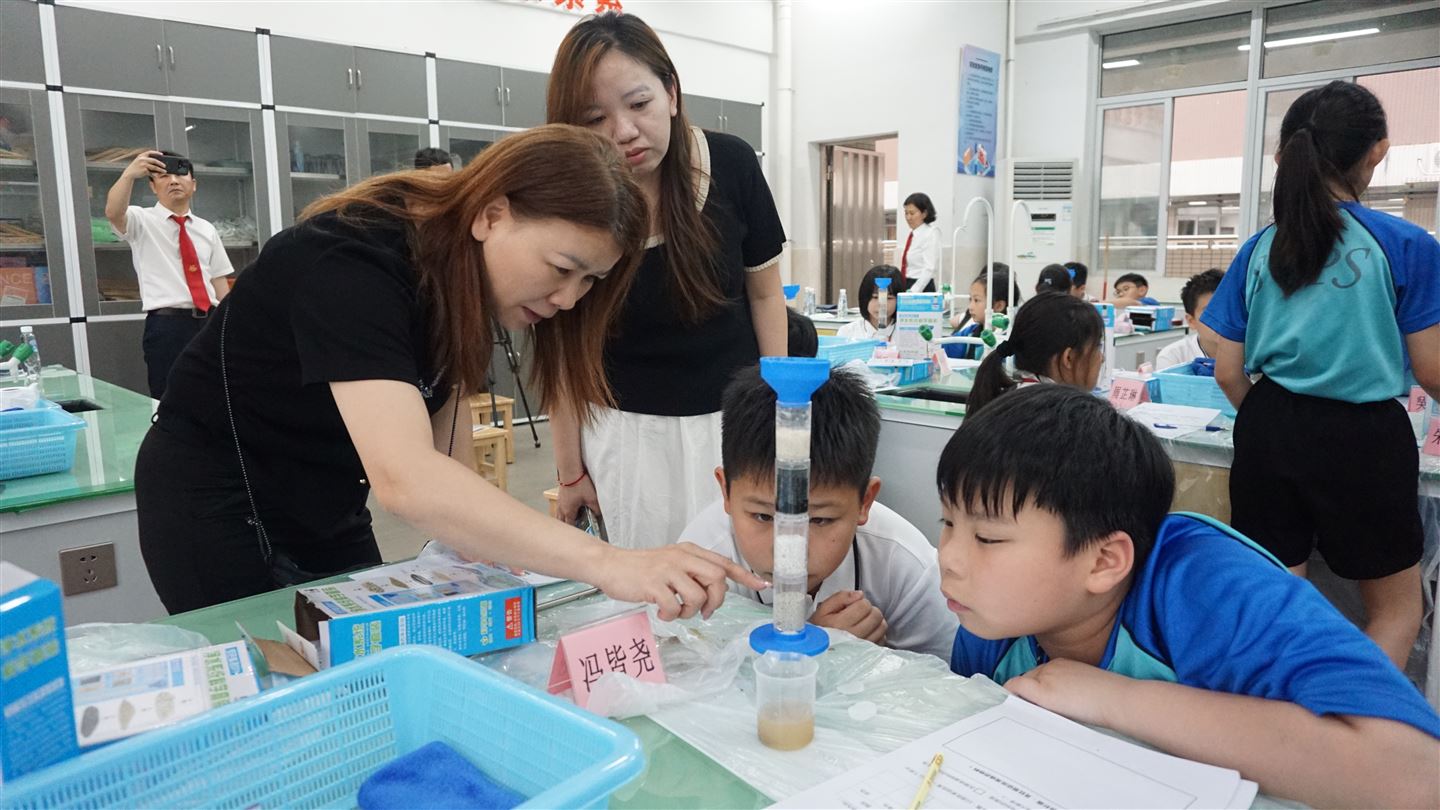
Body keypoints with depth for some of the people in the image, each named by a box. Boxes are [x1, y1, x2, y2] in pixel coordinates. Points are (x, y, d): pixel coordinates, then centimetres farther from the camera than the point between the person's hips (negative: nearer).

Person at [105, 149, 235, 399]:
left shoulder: (207, 230, 17)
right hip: (167, 326, -4)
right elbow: (113, 213, -18)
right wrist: (129, 174, -33)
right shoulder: (141, 221, 5)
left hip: (210, 323, 4)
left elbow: (220, 282, 13)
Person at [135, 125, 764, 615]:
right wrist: (606, 564, -54)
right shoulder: (353, 262, -33)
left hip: (324, 509, 7)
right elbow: (403, 478, -46)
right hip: (219, 506, -7)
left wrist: (478, 548, -21)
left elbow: (444, 455, -5)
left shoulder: (459, 274, -8)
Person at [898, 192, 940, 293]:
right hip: (907, 287, 7)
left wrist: (912, 292, -26)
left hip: (922, 288, -7)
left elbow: (929, 269, -18)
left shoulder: (931, 234, -9)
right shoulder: (912, 235, 14)